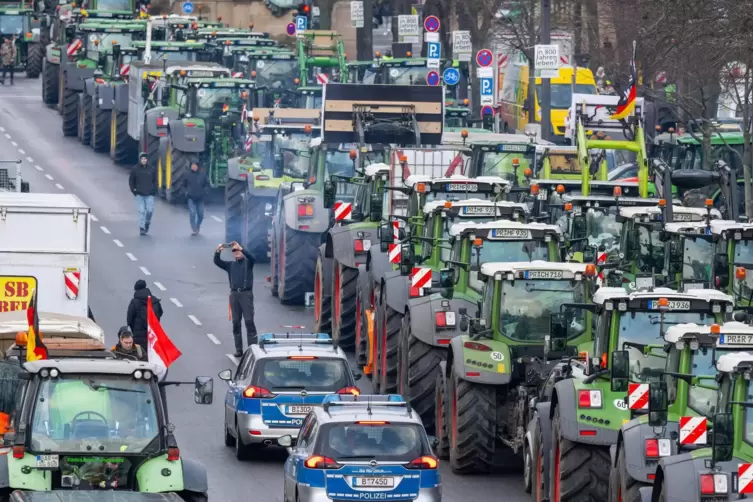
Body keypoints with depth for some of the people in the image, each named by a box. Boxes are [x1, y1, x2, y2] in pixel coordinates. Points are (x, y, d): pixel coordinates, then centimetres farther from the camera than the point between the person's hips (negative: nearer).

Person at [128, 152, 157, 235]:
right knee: (141, 211, -6)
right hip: (139, 194, -1)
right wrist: (134, 190, -1)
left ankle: (147, 223, 24)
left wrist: (154, 190, 1)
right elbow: (131, 181, 8)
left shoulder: (152, 169, 2)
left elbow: (155, 181, 10)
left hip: (149, 194, 1)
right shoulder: (135, 169, -1)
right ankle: (142, 228, -1)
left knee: (150, 210, -4)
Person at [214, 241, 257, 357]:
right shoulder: (230, 265, 14)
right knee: (236, 322, 4)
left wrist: (240, 248, -28)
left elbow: (251, 257, -17)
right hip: (234, 294, 4)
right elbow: (217, 262, 3)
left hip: (246, 293, -4)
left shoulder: (248, 263, 5)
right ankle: (239, 350, 8)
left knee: (249, 321, -9)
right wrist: (218, 251, -16)